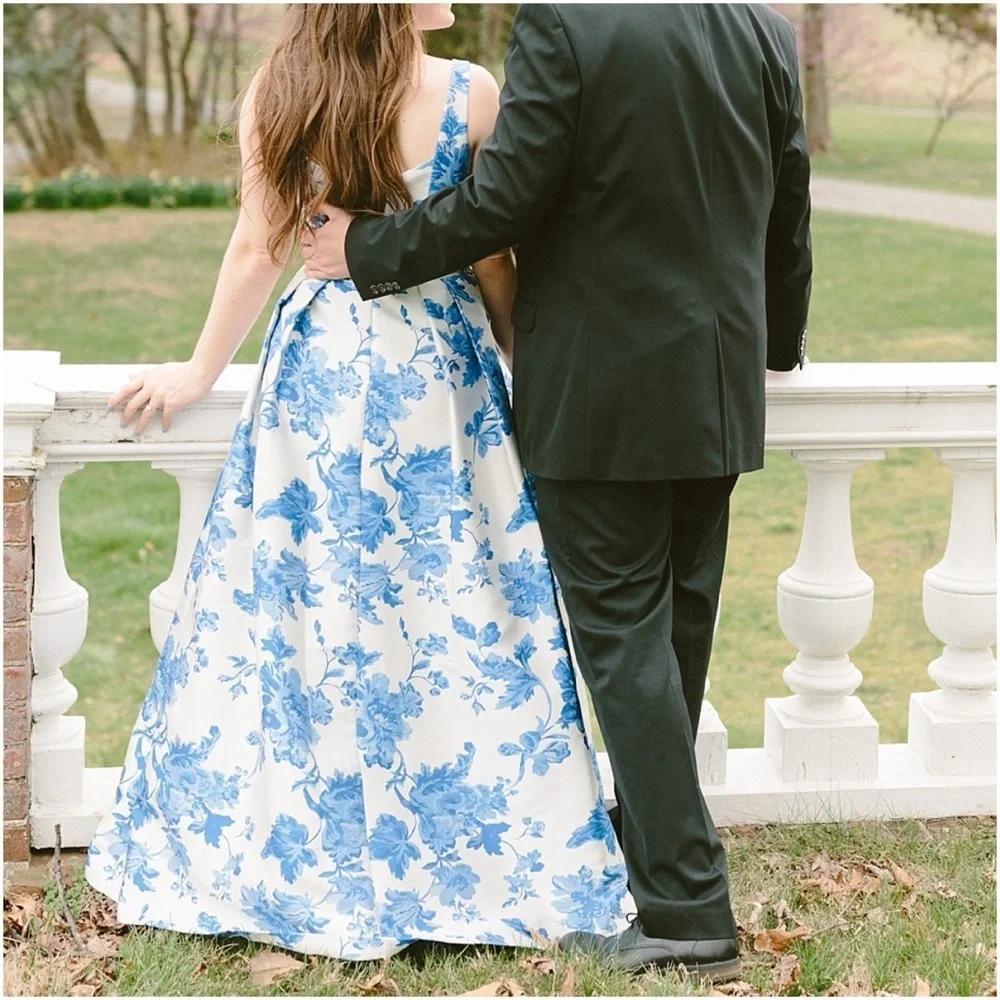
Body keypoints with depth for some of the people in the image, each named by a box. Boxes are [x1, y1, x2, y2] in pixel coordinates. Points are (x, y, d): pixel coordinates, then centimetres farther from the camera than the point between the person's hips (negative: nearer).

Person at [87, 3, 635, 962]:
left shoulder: (277, 91, -3)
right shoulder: (471, 93, -8)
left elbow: (256, 250, 0)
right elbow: (492, 261, -3)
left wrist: (202, 370, 13)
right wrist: (524, 365, 12)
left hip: (316, 373, 2)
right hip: (435, 375, -1)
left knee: (295, 605, 9)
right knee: (455, 612, 7)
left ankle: (296, 863, 18)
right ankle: (476, 865, 15)